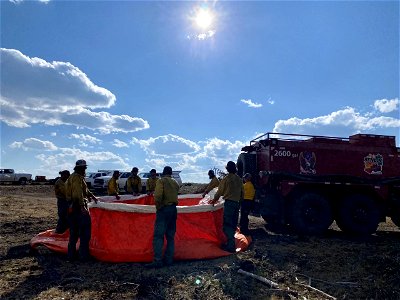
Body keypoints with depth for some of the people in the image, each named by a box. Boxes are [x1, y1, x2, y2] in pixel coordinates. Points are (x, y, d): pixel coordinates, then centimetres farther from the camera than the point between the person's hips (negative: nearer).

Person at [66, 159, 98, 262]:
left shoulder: (72, 177, 20)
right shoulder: (77, 177, -12)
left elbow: (85, 189, 30)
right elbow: (79, 193, -23)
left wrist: (92, 196, 38)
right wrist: (82, 206, -29)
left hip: (72, 207, 10)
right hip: (79, 206, -10)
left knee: (73, 232, 14)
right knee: (85, 231, -3)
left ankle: (71, 255, 19)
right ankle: (84, 255, 0)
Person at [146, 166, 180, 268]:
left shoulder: (161, 181, -6)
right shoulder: (175, 182, 14)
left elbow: (158, 195, -18)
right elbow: (175, 195, 9)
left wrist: (158, 206, -7)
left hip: (164, 209, -7)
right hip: (173, 209, 7)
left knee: (158, 236, -6)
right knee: (170, 236, 11)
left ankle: (157, 261, -11)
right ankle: (169, 259, 14)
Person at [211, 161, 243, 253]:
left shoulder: (226, 178, -8)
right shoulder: (239, 179, 8)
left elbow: (220, 191, -2)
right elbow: (242, 192, 12)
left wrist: (214, 200, 13)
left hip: (229, 202, -6)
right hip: (237, 203, 6)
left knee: (227, 224, -2)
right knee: (233, 224, 14)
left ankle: (230, 246, -3)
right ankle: (231, 243, 23)